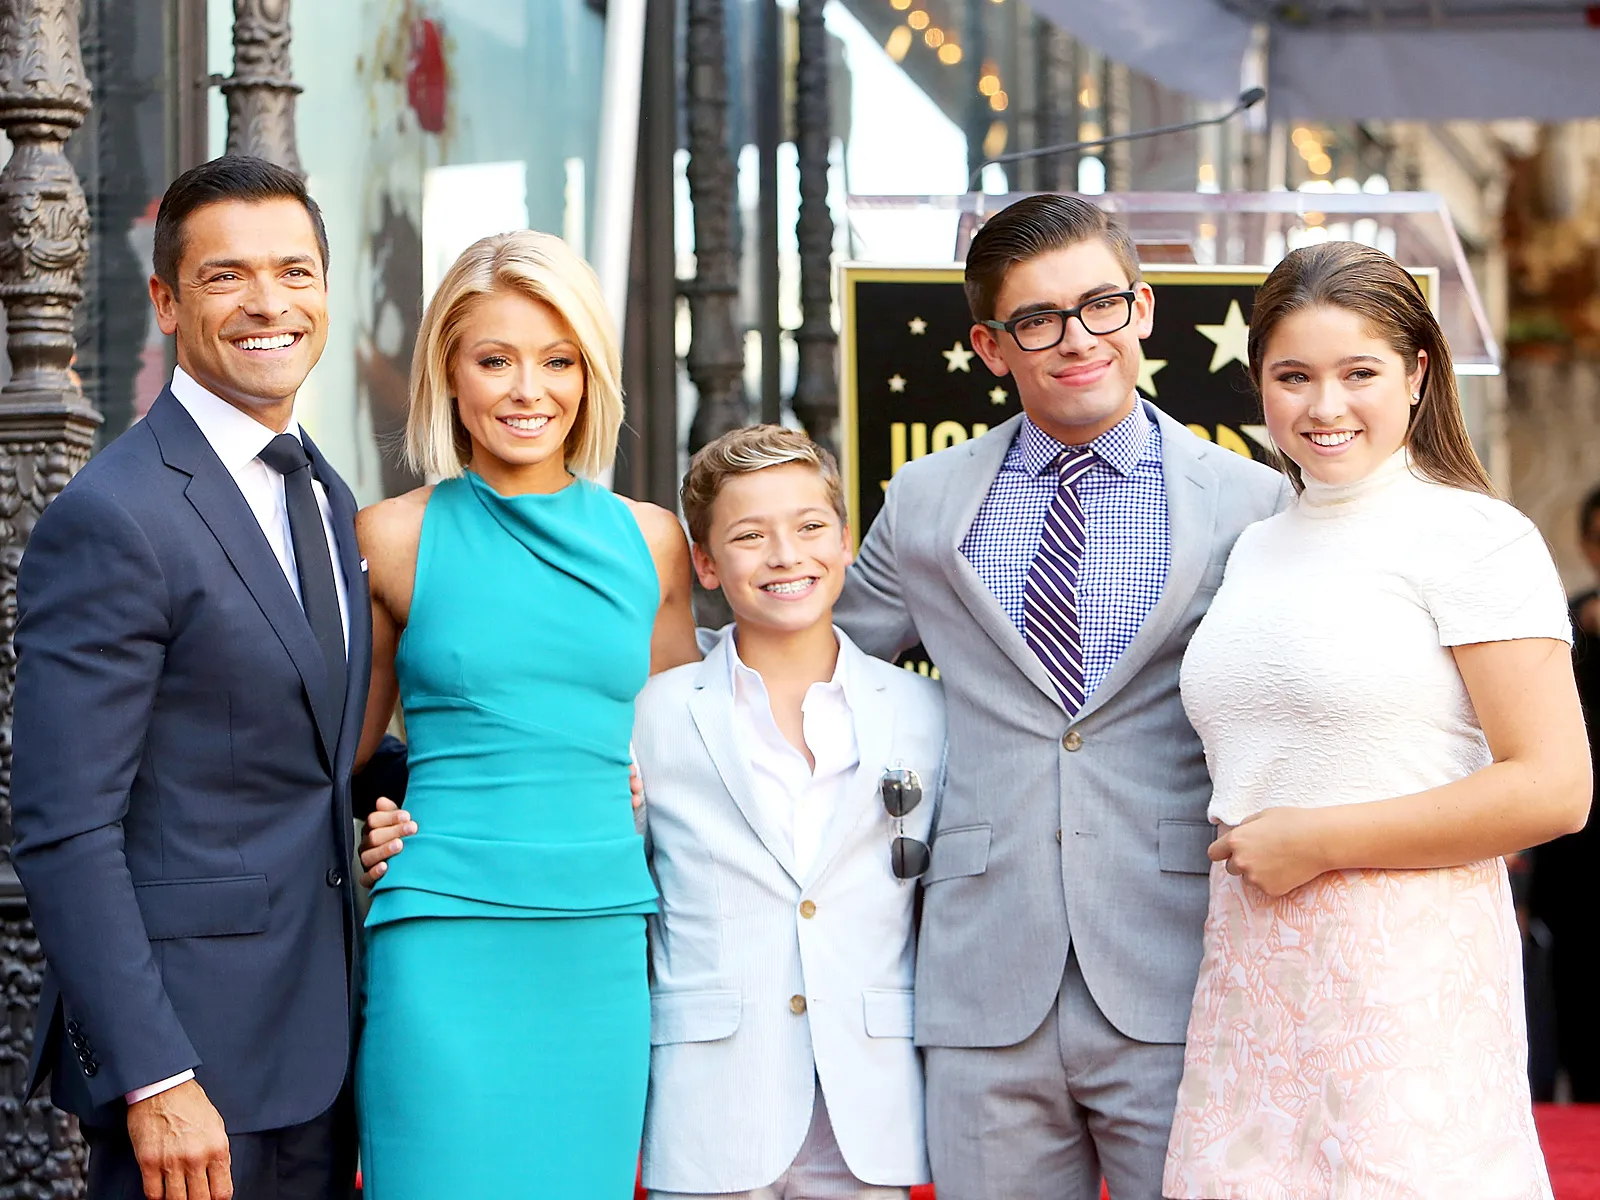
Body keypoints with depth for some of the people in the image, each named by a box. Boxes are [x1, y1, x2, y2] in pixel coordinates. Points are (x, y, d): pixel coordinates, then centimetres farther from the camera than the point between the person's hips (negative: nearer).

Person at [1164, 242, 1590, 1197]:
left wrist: (1318, 841, -12)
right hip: (1252, 968, 6)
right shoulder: (1256, 550, 16)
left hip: (1407, 972, -6)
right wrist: (1246, 847, 10)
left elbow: (1553, 789, -14)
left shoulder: (1473, 536, -6)